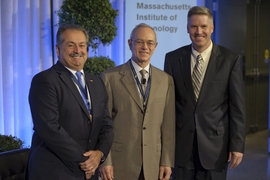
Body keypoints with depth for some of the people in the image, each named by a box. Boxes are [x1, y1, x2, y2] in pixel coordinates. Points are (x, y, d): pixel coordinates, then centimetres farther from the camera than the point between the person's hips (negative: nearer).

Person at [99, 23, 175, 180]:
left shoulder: (166, 80, 5)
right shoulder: (110, 77, -3)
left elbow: (168, 125, 4)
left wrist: (167, 161, 1)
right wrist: (104, 161, -7)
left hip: (153, 165, 3)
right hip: (120, 163, -2)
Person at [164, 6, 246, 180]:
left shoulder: (231, 59, -4)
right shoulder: (173, 58, 2)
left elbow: (237, 107, -4)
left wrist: (237, 145, -6)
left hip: (215, 143, -1)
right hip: (181, 144, 2)